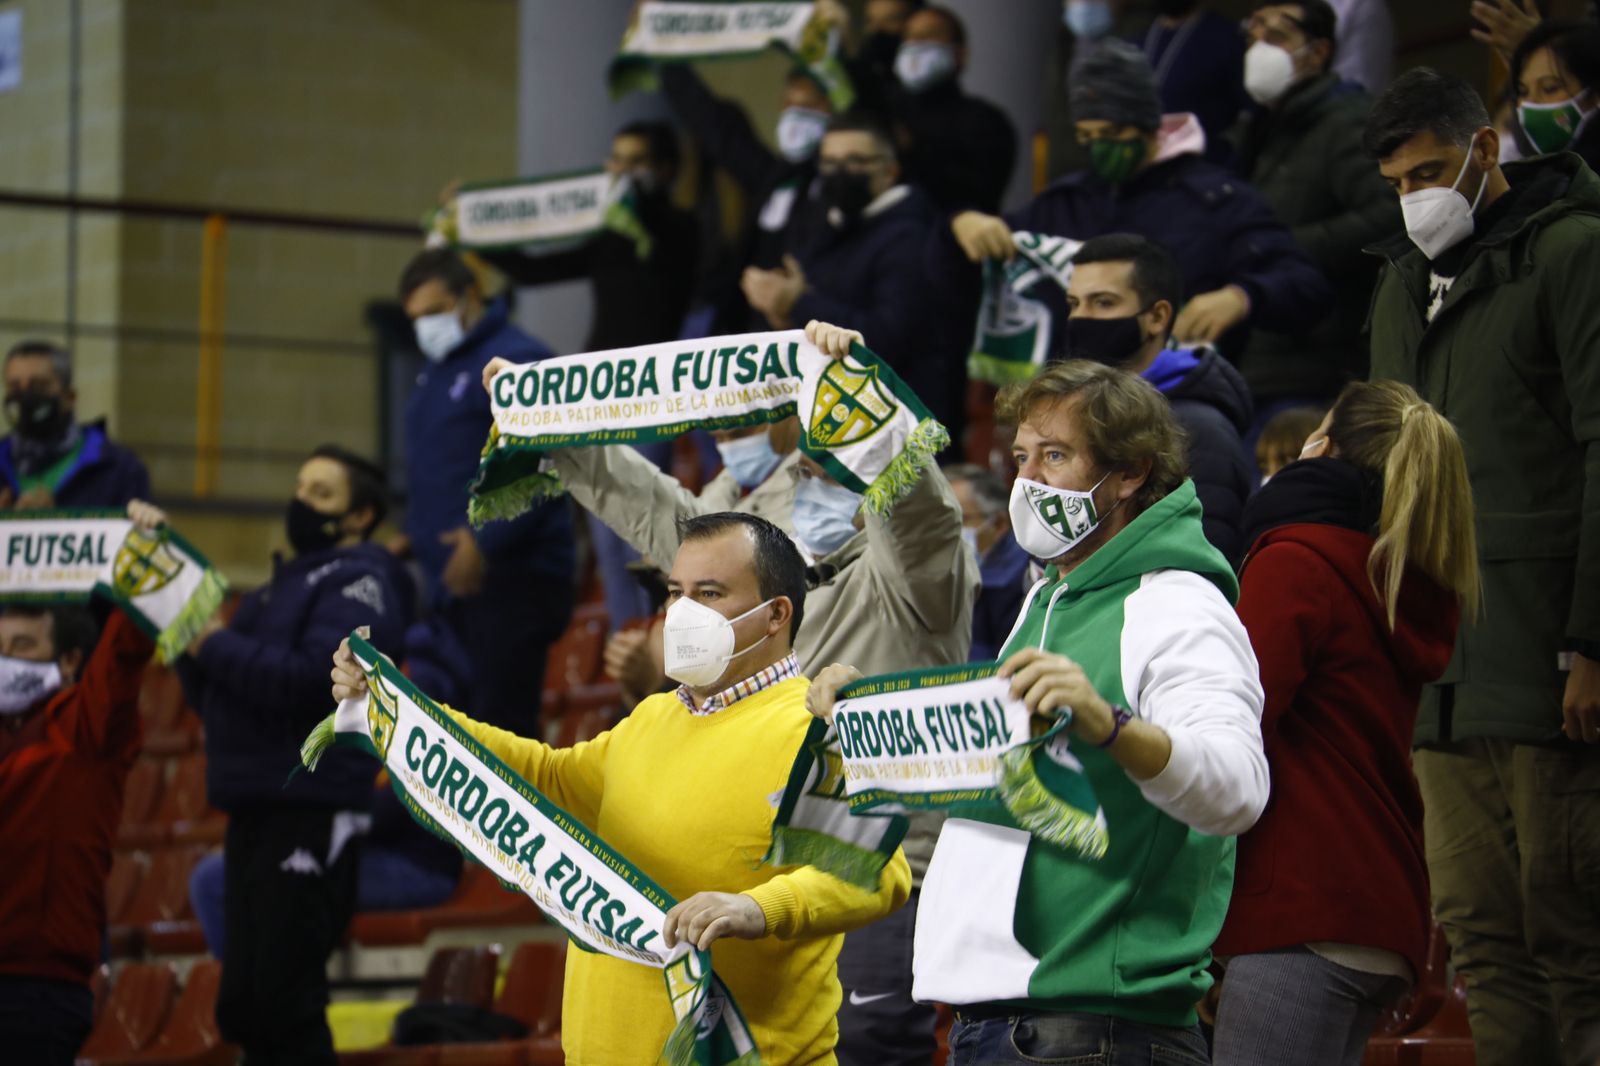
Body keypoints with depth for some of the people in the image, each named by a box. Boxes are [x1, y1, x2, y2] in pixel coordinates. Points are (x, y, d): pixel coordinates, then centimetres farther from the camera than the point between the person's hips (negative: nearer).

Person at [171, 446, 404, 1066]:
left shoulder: (355, 583, -4)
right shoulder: (281, 586, 23)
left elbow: (316, 679, -21)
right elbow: (217, 701, 23)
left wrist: (217, 645, -12)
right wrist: (192, 648, 4)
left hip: (310, 811, -9)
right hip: (253, 812, 9)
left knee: (286, 1002, -13)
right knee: (243, 1007, 8)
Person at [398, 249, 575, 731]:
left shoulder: (514, 361, -11)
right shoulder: (437, 372, 19)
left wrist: (486, 541, -24)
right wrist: (415, 535, 15)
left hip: (509, 582, -10)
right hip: (452, 584, 10)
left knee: (498, 724, -11)